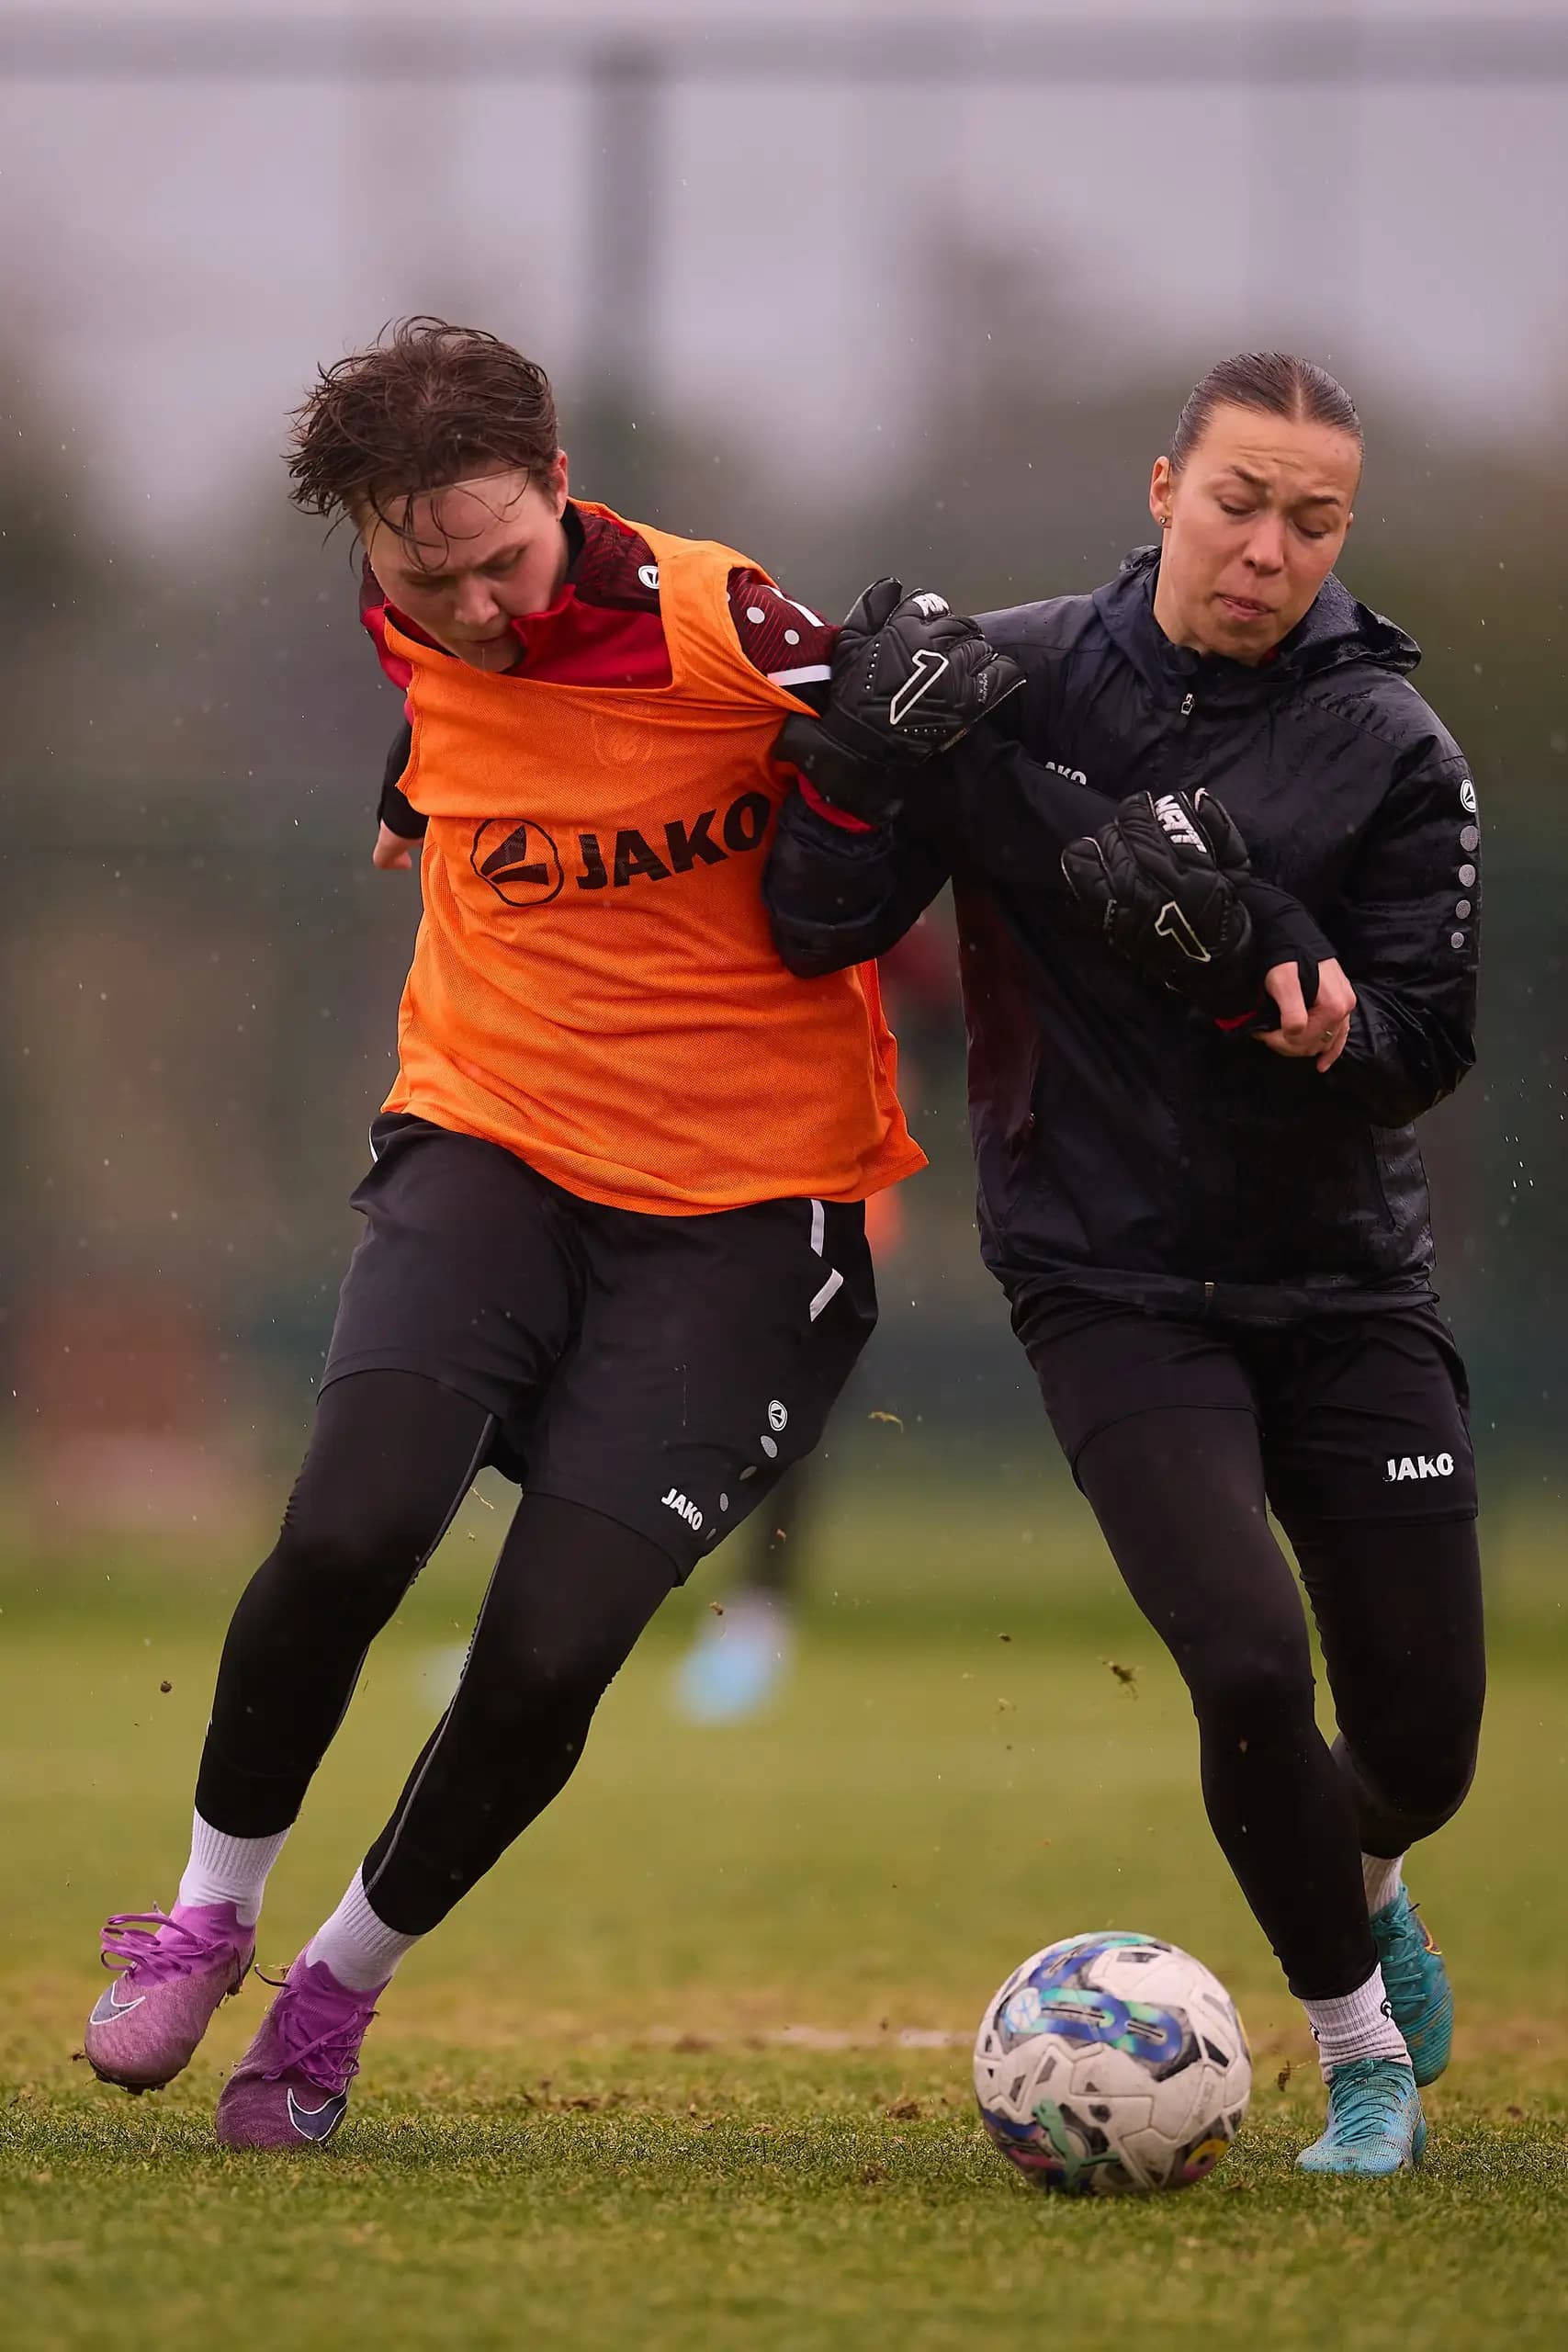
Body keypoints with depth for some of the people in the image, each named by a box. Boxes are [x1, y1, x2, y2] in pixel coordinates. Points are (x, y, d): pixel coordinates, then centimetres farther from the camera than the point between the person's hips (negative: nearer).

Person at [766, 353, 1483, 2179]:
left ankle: (1350, 1867, 44)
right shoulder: (1012, 686, -4)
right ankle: (1361, 2057, 4)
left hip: (1343, 1284, 1)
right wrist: (857, 763, -21)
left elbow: (1431, 1045, -6)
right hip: (1111, 1282, -1)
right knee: (1250, 1669, -21)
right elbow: (821, 931, -3)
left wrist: (1326, 1030, -27)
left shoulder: (1390, 751, -6)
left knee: (1420, 1753, 4)